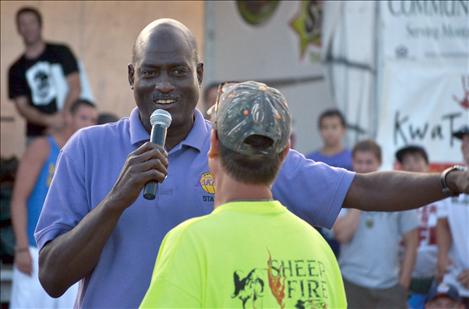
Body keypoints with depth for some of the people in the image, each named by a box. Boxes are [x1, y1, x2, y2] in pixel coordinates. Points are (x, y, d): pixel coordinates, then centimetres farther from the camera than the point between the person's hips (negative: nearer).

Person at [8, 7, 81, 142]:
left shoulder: (61, 52, 6)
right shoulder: (16, 70, 11)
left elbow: (75, 87, -2)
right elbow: (21, 106, 3)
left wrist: (62, 116, -18)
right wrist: (47, 120, -15)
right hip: (37, 134, 2)